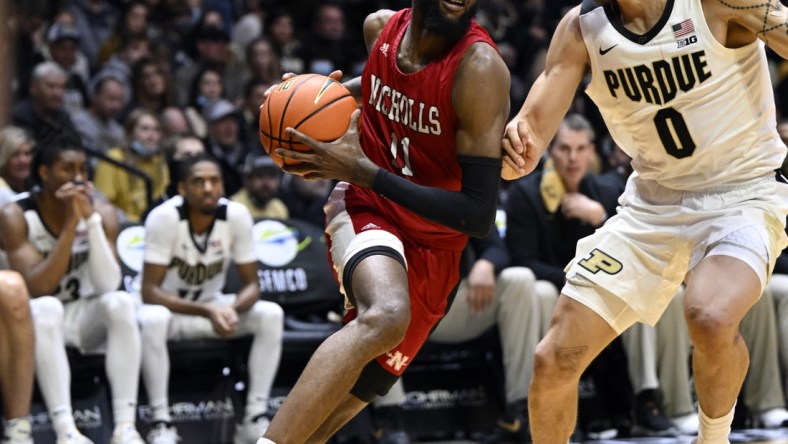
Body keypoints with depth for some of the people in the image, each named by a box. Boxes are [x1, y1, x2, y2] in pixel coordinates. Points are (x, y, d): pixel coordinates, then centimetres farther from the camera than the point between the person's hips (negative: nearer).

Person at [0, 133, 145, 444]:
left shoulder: (102, 213, -6)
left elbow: (107, 285, -19)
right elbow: (37, 288, -26)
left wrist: (91, 220, -26)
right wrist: (70, 225, -29)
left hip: (84, 317, 3)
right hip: (39, 320, -3)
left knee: (121, 302, -28)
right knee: (45, 308, -36)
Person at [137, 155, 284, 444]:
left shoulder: (237, 216, -15)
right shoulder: (164, 217, -25)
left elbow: (252, 284, -8)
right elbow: (149, 291, -25)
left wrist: (232, 310, -32)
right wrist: (207, 312, -36)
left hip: (213, 305, 4)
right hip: (169, 306, -4)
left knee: (271, 314, -20)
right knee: (151, 320, -38)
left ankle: (255, 418, -16)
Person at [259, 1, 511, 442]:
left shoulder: (480, 67, -23)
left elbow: (479, 215, -25)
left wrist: (362, 170, -25)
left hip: (434, 249, 0)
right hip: (366, 208, 0)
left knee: (351, 398, 4)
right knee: (385, 315, -34)